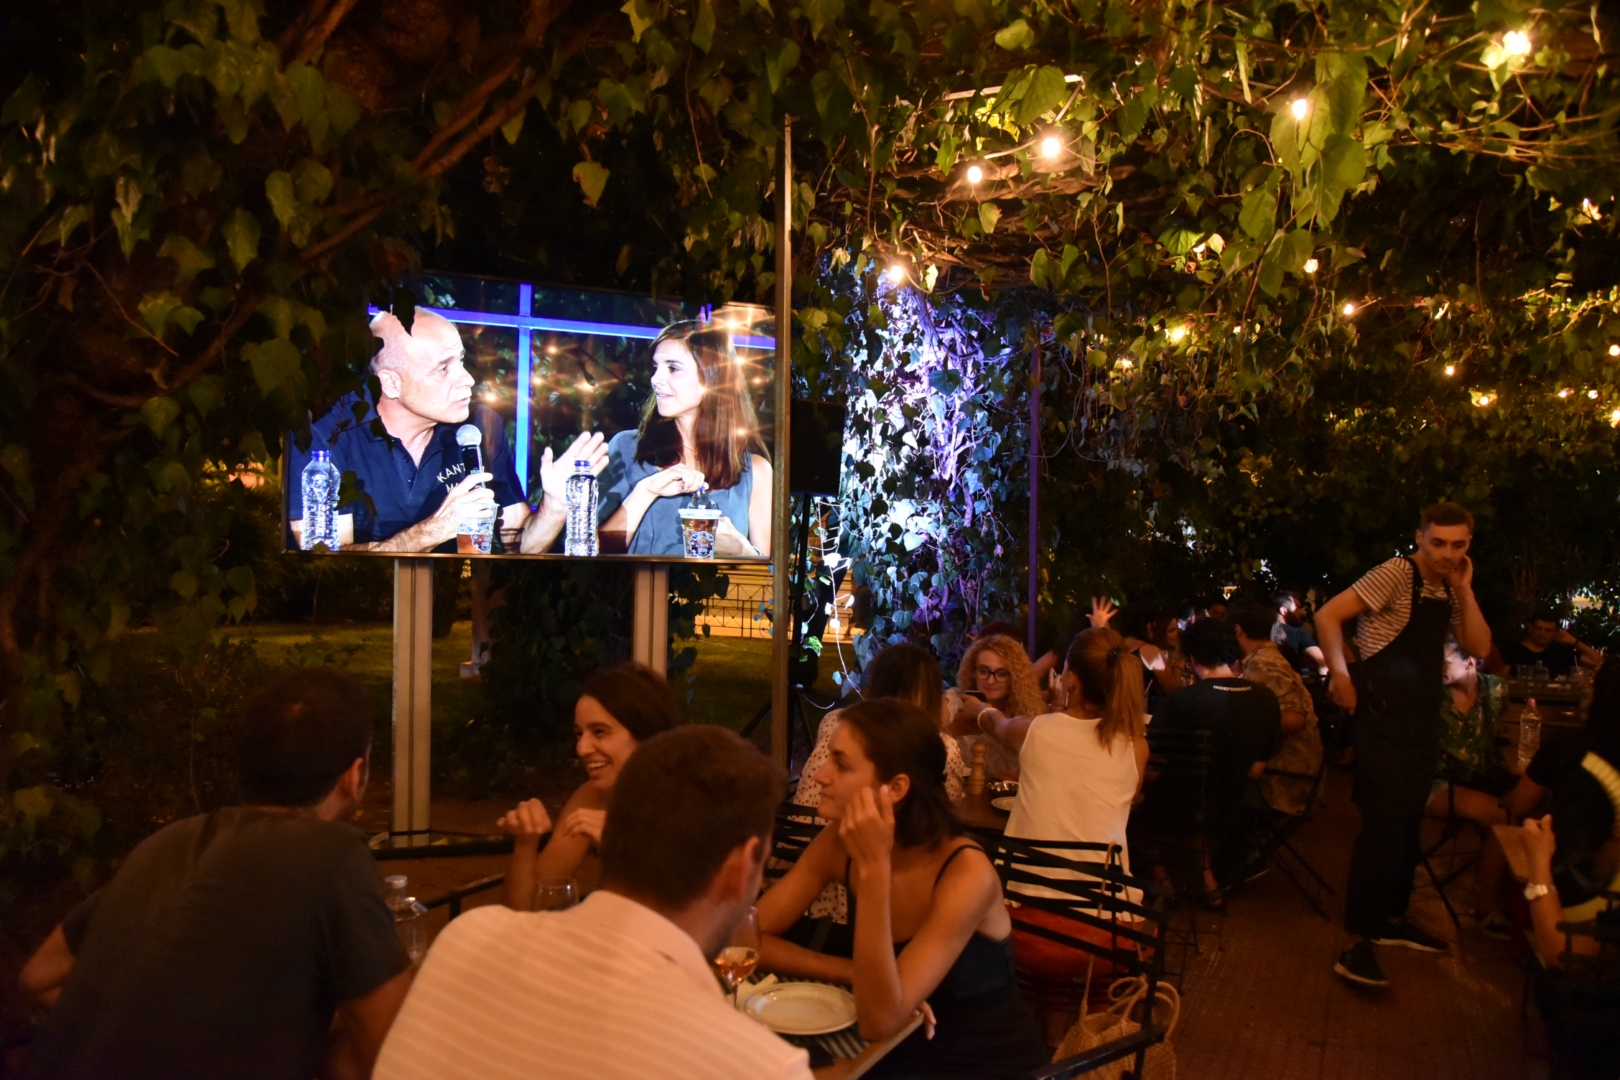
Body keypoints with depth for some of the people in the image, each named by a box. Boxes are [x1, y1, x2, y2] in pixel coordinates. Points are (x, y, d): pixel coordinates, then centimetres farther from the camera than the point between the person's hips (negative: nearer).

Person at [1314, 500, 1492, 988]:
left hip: (1423, 719, 8)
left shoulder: (1448, 590, 11)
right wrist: (1341, 677, -23)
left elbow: (1479, 647, 4)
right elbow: (1327, 615, -19)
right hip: (1384, 717, -8)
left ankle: (1393, 919, 31)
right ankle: (1358, 944, -7)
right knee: (1383, 825, -11)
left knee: (1408, 824, 16)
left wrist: (1464, 589, -3)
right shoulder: (1396, 574, -13)